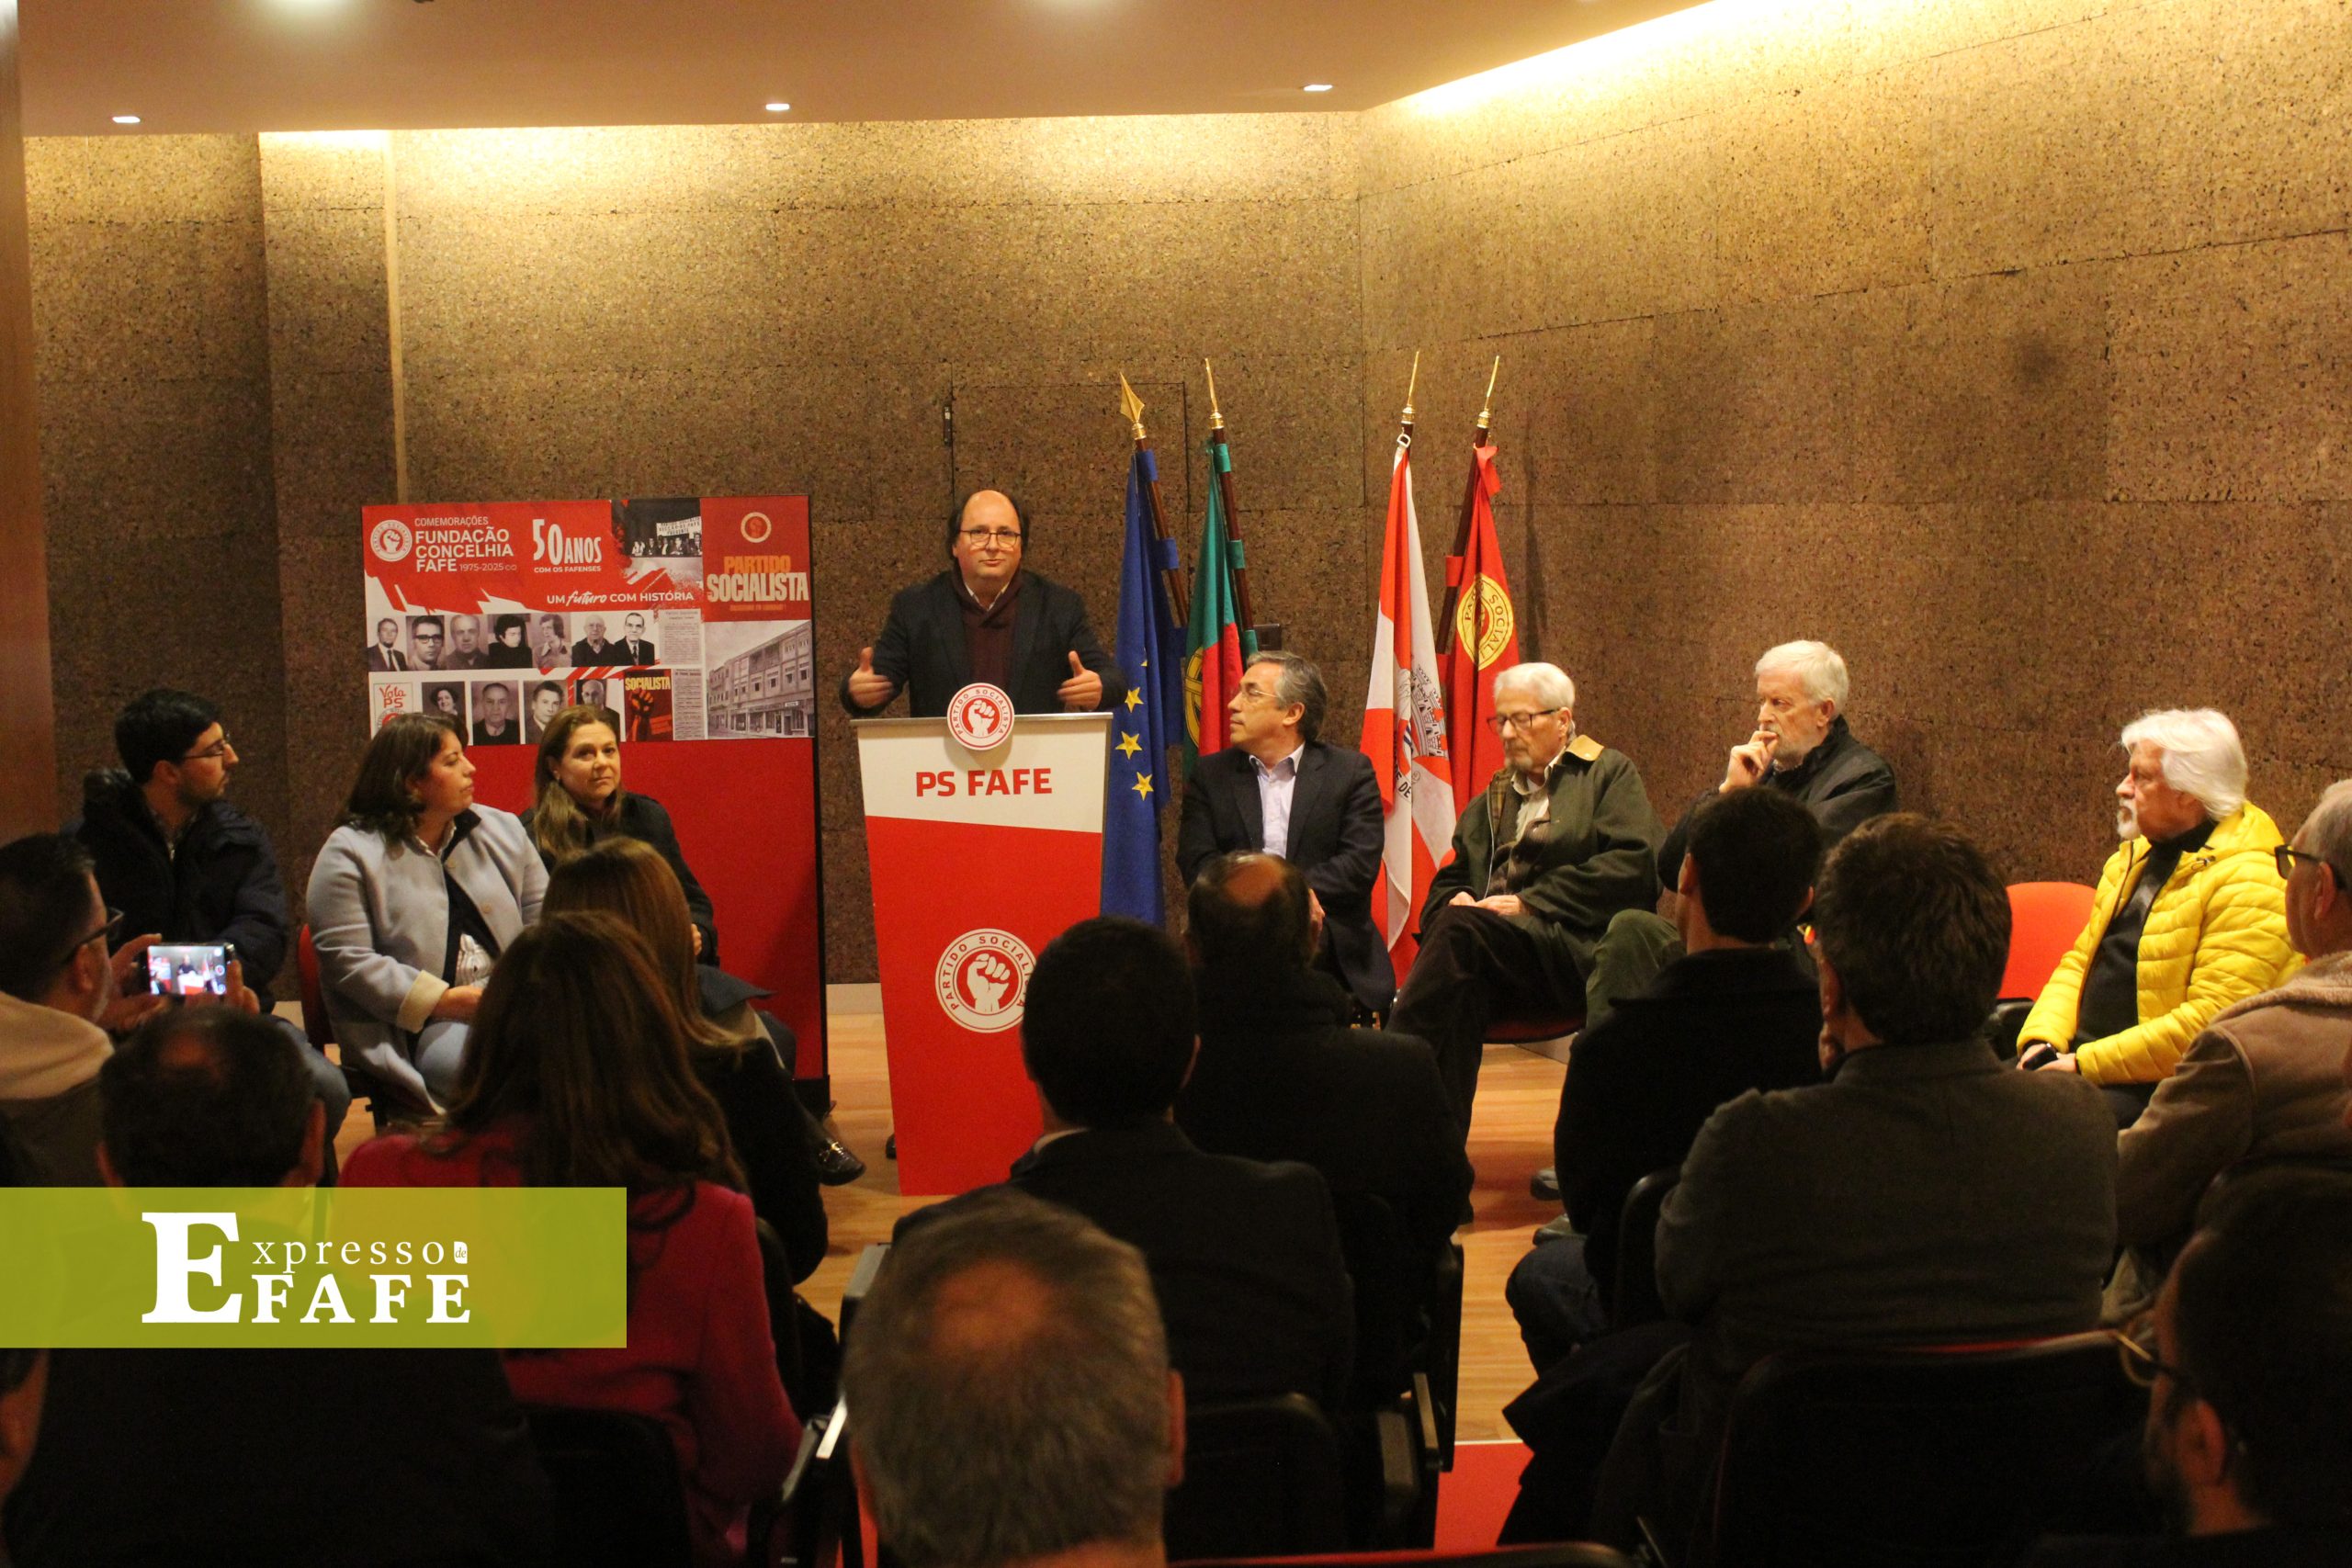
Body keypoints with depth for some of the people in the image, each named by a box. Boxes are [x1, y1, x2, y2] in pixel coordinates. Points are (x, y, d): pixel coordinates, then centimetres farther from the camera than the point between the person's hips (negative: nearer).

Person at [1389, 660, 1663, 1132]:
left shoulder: (1610, 773, 13)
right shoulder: (1493, 797, 29)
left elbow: (1634, 863, -4)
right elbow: (1448, 882, 25)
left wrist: (1530, 902, -10)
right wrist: (1455, 900, -2)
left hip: (1577, 953, -4)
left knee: (1461, 928, -32)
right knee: (1462, 989, -33)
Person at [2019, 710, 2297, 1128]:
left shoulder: (2250, 884, -13)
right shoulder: (2136, 854, 16)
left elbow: (2210, 1021, -21)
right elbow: (2079, 963, 19)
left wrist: (2085, 1064, -21)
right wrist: (2042, 1041, 0)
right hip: (2079, 1063, 8)